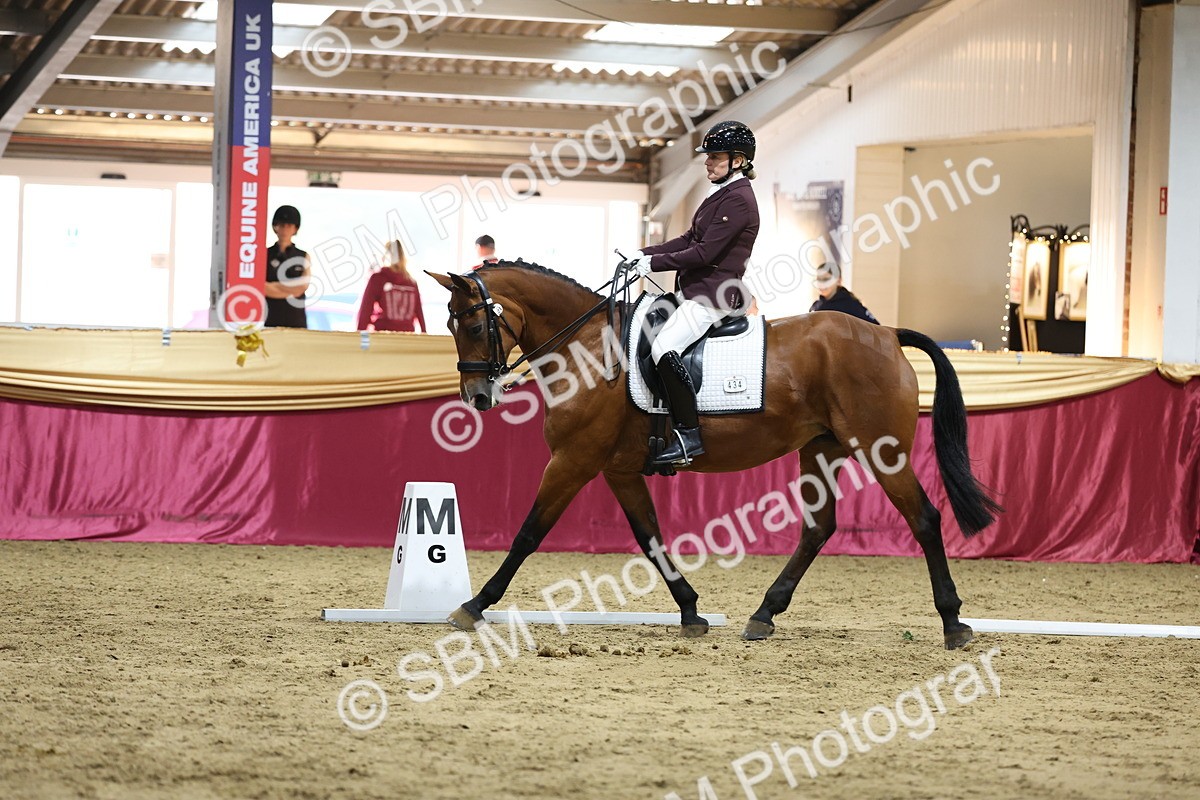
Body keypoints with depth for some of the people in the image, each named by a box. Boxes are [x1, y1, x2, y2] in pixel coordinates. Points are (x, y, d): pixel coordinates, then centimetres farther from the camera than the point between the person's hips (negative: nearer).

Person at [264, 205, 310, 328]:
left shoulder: (303, 257, 11)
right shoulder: (265, 255, 7)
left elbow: (301, 288, -1)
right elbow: (262, 288, -4)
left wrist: (274, 286, -5)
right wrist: (290, 291, -9)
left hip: (296, 319, 1)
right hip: (270, 319, -1)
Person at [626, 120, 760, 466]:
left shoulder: (738, 200, -15)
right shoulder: (722, 194, 17)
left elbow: (704, 252, -20)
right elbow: (690, 239, 19)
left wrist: (655, 263, -15)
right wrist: (645, 254, 7)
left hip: (713, 295, -11)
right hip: (696, 291, 11)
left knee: (664, 348, -27)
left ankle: (689, 436, -24)